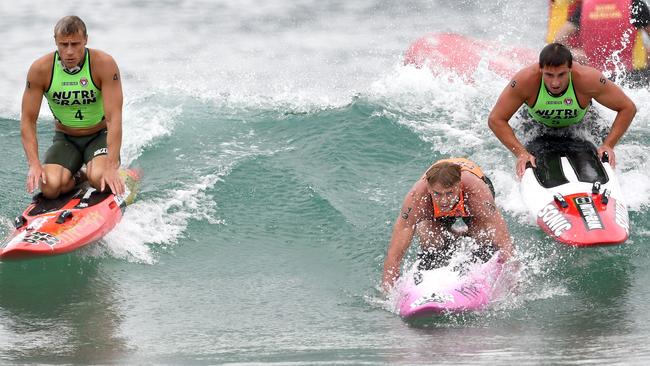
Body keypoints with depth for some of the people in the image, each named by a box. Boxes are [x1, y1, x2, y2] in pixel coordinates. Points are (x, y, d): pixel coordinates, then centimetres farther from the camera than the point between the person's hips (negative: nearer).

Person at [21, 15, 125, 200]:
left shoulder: (104, 64, -21)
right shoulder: (40, 70, -15)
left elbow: (114, 118, -26)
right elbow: (28, 120, -11)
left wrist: (111, 167, -35)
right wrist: (34, 164, -25)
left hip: (99, 136, -2)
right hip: (65, 139, 2)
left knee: (99, 178, -33)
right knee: (50, 187, -26)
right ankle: (74, 180, 10)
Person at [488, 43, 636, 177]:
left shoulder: (587, 79, -41)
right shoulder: (525, 81, -41)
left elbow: (628, 108, -29)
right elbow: (495, 119, -32)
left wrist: (608, 145, -37)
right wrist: (521, 153, -41)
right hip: (538, 125, 0)